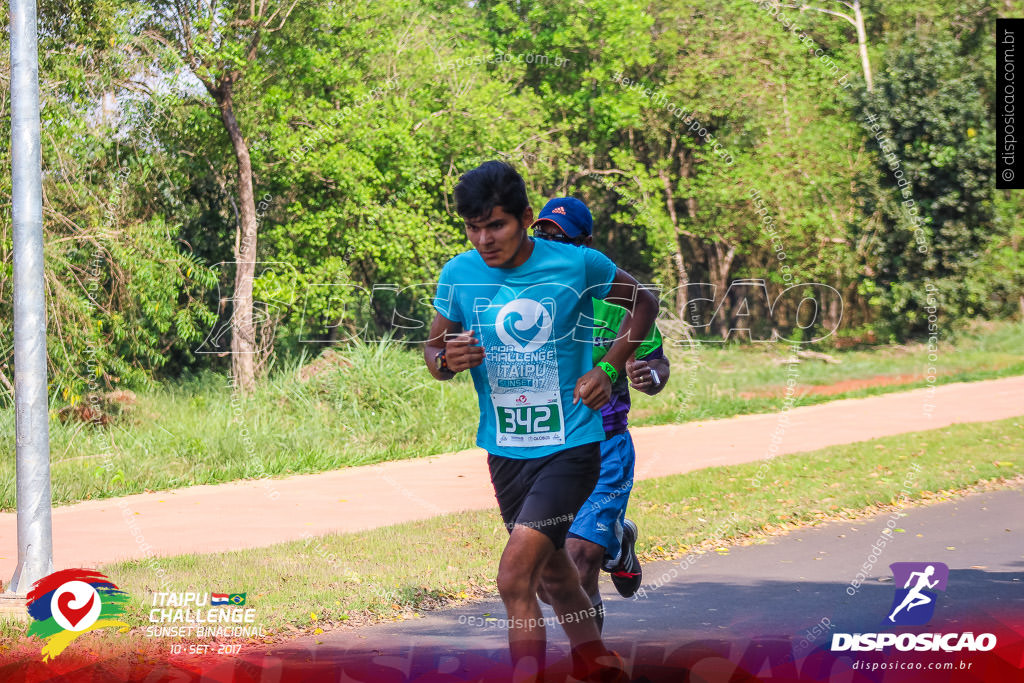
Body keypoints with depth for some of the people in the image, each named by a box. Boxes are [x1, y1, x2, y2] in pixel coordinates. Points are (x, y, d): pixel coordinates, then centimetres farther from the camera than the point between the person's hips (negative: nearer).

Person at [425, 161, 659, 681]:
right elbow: (433, 350, 9)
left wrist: (607, 369, -6)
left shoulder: (578, 266, -12)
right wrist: (446, 360, -16)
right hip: (504, 448, 5)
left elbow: (644, 305, 6)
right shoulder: (458, 276, -5)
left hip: (569, 444, -5)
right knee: (549, 564, 23)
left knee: (515, 575, -20)